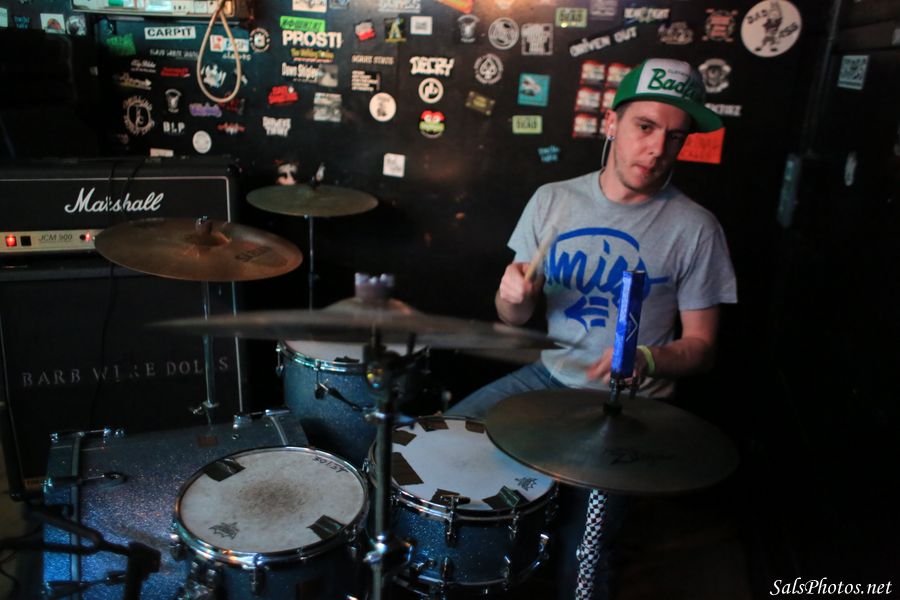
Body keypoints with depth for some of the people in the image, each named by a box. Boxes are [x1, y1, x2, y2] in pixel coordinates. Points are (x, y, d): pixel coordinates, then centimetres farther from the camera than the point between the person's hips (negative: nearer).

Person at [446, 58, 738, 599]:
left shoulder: (695, 229, -10)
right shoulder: (553, 200, 0)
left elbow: (701, 347, -4)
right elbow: (517, 318, 5)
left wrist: (646, 360, -25)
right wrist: (513, 296, -18)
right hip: (550, 375, 4)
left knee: (581, 551, -19)